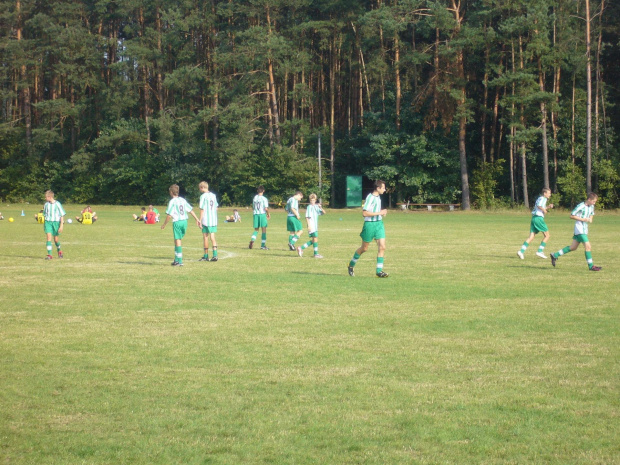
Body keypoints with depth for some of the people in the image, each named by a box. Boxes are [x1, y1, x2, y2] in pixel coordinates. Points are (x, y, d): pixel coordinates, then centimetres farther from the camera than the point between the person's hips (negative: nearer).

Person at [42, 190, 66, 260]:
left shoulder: (57, 204, -7)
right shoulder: (46, 204, 5)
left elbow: (62, 215, -5)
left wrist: (61, 226, -11)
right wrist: (44, 225, 20)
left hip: (56, 222, -2)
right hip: (48, 222, 2)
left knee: (56, 239, 7)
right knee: (48, 237, -15)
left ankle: (59, 251, 36)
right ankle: (49, 254, -17)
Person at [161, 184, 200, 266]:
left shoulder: (172, 202, -9)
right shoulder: (183, 200, 10)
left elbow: (169, 215, -12)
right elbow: (191, 210, 12)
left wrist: (164, 224, 0)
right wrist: (197, 219, 18)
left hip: (177, 222, -6)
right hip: (184, 221, 6)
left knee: (178, 241, -3)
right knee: (177, 240, 17)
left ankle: (180, 261, -4)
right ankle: (176, 260, 19)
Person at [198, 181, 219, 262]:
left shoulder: (203, 196, -9)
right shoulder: (213, 195, 9)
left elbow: (202, 209, -11)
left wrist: (200, 220, -8)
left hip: (206, 220, -5)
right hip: (214, 220, 5)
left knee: (205, 237, 5)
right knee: (213, 237, 5)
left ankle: (206, 256, 11)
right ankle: (215, 255, -7)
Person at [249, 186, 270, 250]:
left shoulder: (254, 198, 7)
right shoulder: (264, 199, -8)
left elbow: (253, 207, 14)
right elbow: (266, 208, -12)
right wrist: (268, 214, 5)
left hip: (255, 214, 4)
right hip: (262, 214, -4)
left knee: (256, 229, 14)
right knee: (264, 230, 3)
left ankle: (252, 240, -13)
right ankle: (263, 245, 1)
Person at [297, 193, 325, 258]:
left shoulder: (316, 207, 13)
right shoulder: (309, 207, -7)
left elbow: (323, 212, 11)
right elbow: (307, 217, -11)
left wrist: (320, 208, -8)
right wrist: (309, 225, -18)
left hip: (315, 226, 8)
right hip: (311, 225, -8)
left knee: (313, 241, 10)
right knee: (315, 239, -10)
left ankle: (301, 248, 18)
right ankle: (316, 254, -5)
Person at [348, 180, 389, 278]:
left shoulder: (378, 197, 11)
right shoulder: (370, 198, -16)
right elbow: (364, 213, -22)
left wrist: (382, 213, 10)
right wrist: (379, 213, -21)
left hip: (379, 223, 7)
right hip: (370, 224, -7)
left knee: (382, 247, -5)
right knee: (364, 248, 6)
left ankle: (379, 270, -3)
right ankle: (351, 265, 27)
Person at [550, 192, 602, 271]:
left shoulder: (591, 206, 8)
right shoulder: (581, 206, -16)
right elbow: (572, 216, -13)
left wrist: (590, 218, 2)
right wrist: (583, 219, -19)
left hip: (584, 229, 9)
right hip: (579, 229, -9)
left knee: (573, 247, 14)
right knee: (588, 246, -12)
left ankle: (555, 255, 24)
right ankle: (591, 266, -5)